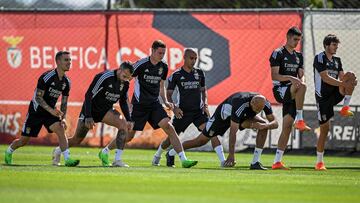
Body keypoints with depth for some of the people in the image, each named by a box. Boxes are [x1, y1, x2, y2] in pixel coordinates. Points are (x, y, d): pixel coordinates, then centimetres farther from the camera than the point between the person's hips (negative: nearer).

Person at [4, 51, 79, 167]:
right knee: (23, 141, 4)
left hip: (50, 112, 5)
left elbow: (64, 102, 7)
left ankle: (67, 159, -27)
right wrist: (51, 110, -31)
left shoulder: (66, 82, -1)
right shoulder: (46, 77, -21)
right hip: (35, 112, -5)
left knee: (61, 129, -23)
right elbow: (38, 97, -21)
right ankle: (9, 151, 35)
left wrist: (63, 118, -8)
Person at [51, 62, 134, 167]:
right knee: (77, 140, 3)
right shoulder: (104, 77, -26)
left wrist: (129, 120, -1)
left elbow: (123, 102, 10)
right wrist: (88, 117, -30)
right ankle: (58, 151, 35)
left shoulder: (125, 83, -5)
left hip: (106, 110, 5)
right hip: (91, 110, -5)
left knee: (124, 125, -21)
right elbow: (88, 95, -25)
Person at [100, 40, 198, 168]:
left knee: (169, 127, -14)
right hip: (139, 104, -4)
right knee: (128, 135, 1)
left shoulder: (163, 67, 5)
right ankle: (105, 151, 25)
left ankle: (183, 159, -17)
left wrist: (165, 102, 7)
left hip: (154, 104, 4)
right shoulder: (141, 64, -12)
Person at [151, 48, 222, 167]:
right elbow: (169, 94, 1)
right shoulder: (176, 75, -4)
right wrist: (174, 108, -14)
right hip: (183, 111, -2)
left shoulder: (199, 73, 6)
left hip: (198, 111, 2)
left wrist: (205, 103, 2)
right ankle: (157, 156, 34)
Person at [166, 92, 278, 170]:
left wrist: (265, 125, -44)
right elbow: (233, 132, -41)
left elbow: (275, 123, -19)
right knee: (202, 140, -1)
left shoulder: (265, 103, -27)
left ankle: (255, 162, -17)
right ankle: (171, 153, 23)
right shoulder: (240, 105, -44)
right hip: (224, 115, -5)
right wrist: (231, 155, -43)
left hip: (244, 116, 5)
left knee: (265, 125, -20)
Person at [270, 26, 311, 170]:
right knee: (301, 87, -35)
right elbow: (274, 76, -12)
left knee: (287, 127, 0)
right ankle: (299, 120, -30)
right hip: (280, 90, -7)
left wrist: (301, 81, -7)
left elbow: (301, 75, 17)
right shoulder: (278, 54, -4)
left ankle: (277, 161, 2)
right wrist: (290, 78, -25)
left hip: (292, 96, 7)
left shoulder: (298, 56, 18)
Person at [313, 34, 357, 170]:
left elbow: (341, 77, 3)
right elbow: (325, 78, -20)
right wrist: (343, 84, -28)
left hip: (335, 94, 5)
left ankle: (345, 108, -17)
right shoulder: (319, 58, -9)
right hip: (323, 97, -5)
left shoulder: (337, 60, 12)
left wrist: (351, 81, -21)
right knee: (325, 128, -5)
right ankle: (319, 162, 6)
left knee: (350, 76, -18)